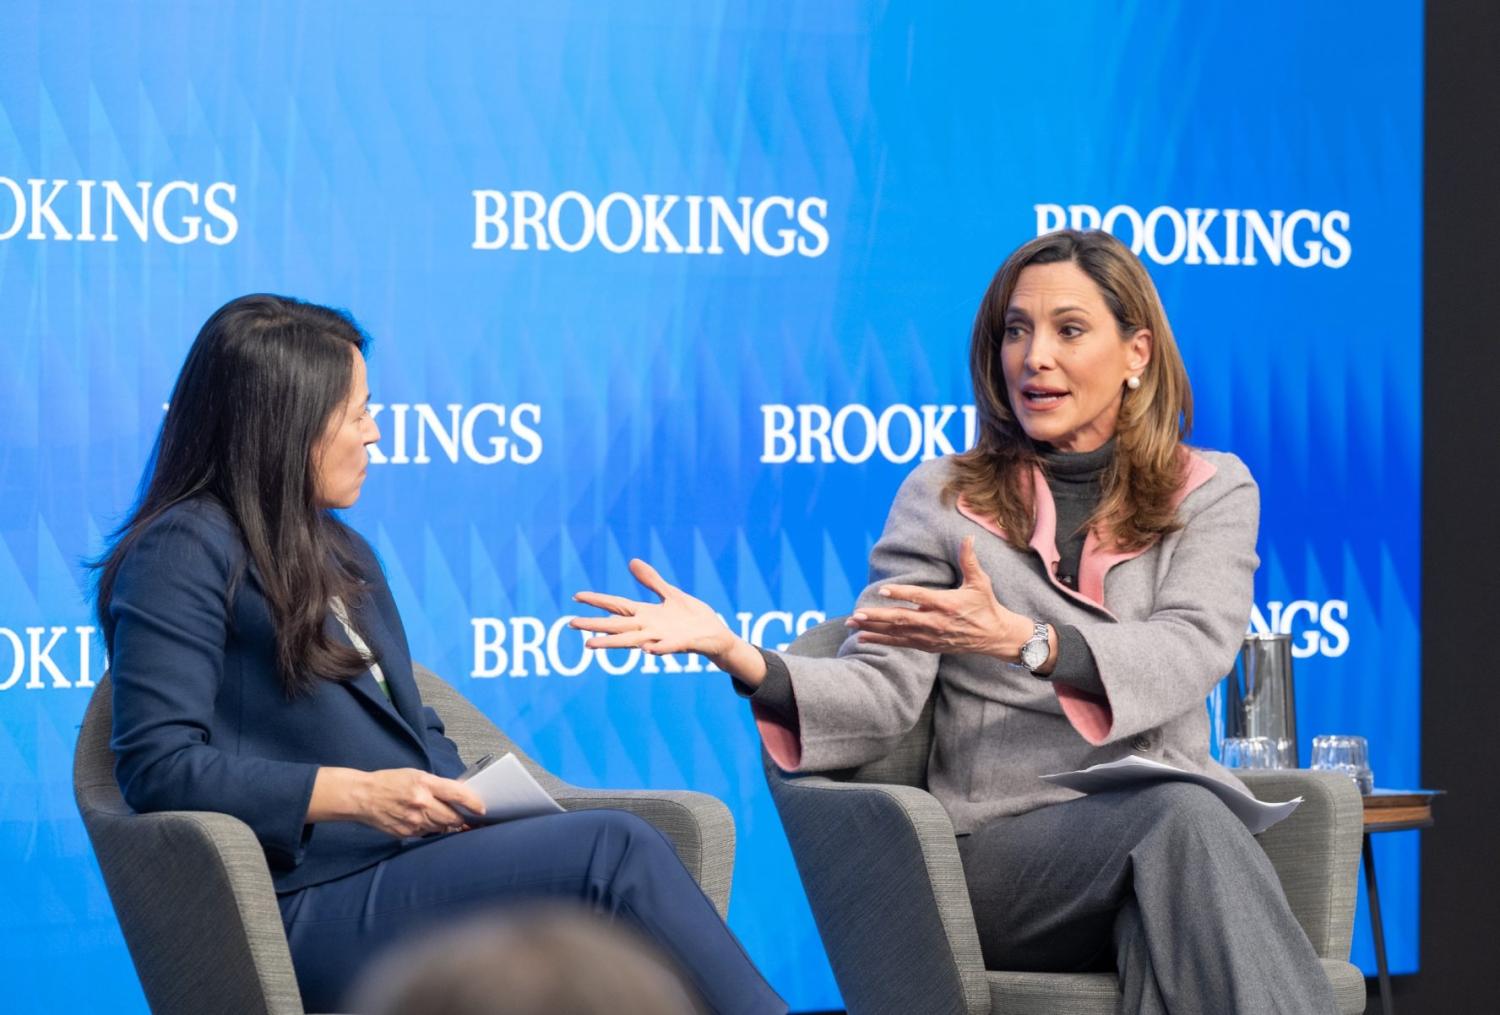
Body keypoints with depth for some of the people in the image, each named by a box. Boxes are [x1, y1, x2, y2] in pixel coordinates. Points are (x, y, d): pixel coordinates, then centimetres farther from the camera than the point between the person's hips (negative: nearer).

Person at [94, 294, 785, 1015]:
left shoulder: (343, 554, 26)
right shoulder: (185, 551, -2)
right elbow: (156, 765, -12)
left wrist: (461, 804, 3)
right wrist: (356, 794, -17)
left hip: (411, 865, 7)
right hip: (310, 910, -7)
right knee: (613, 848, -26)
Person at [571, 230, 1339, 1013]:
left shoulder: (1213, 492, 14)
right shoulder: (944, 499, 14)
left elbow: (1186, 655, -6)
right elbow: (881, 698, 2)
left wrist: (1021, 641, -25)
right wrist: (742, 660, -20)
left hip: (1173, 831, 1)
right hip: (1008, 841, -1)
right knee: (1185, 817, -35)